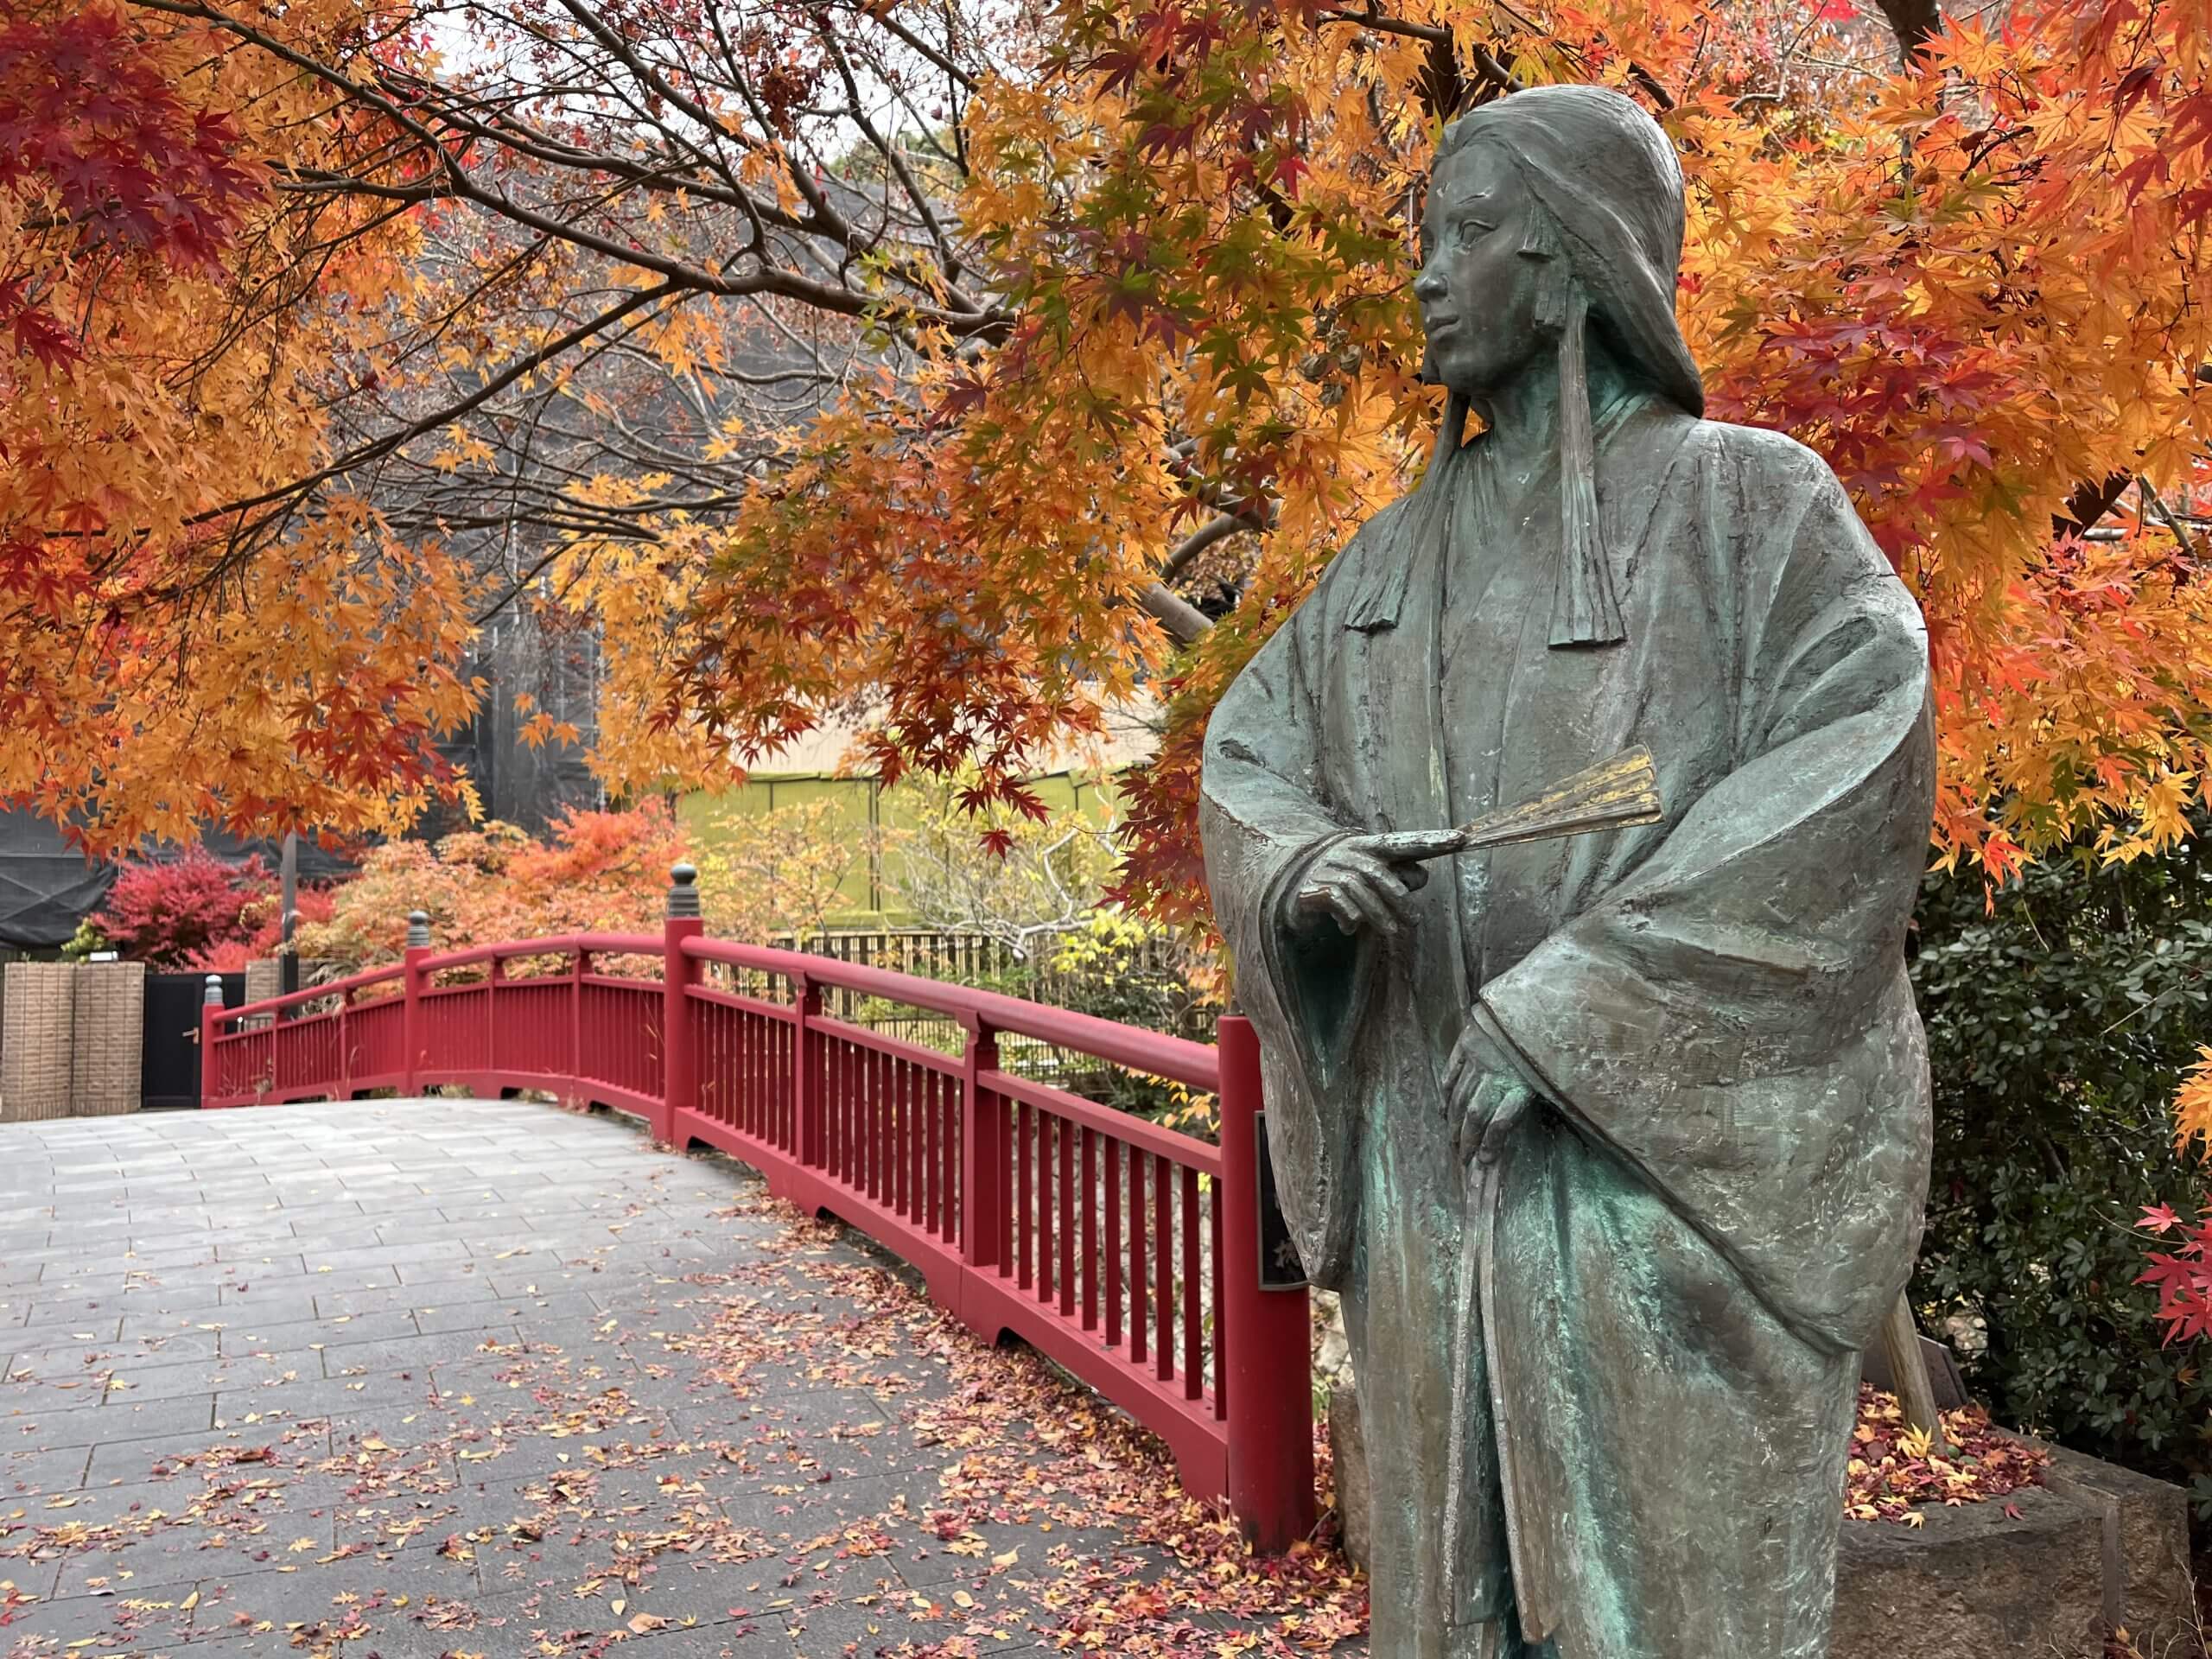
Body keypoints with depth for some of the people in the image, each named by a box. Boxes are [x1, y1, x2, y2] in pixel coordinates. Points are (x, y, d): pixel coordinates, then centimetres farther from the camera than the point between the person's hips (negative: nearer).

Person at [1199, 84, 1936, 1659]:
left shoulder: (1754, 501, -4)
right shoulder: (1405, 549, 12)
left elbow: (1858, 764, -16)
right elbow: (1250, 745, 14)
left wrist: (1567, 1002, -20)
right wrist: (1297, 865, -11)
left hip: (1672, 1156, -4)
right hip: (1442, 1161, 5)